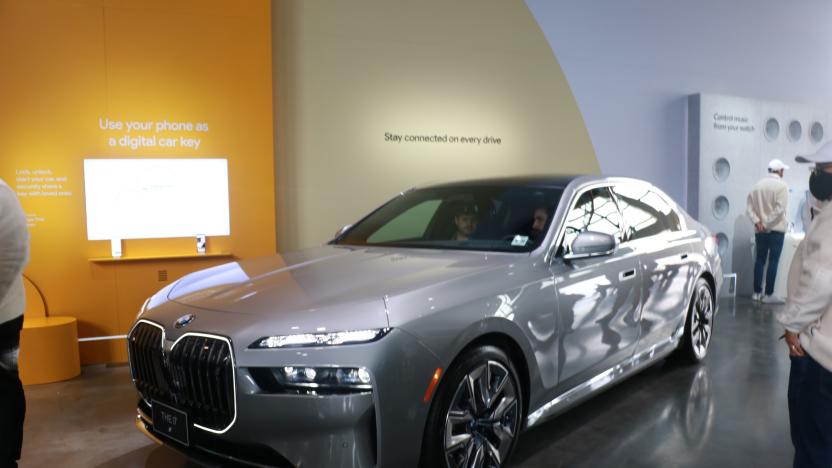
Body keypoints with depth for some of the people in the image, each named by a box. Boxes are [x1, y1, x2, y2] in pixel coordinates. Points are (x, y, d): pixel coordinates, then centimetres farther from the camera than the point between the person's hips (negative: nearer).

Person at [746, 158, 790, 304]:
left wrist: (758, 222, -7)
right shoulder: (781, 186, -8)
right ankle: (769, 294, -3)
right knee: (773, 261, -3)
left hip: (760, 231, 5)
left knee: (760, 260, 11)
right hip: (776, 229, -5)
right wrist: (767, 223, -15)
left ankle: (757, 292, 13)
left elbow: (749, 208, 2)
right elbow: (780, 208, -18)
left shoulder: (757, 186, 7)